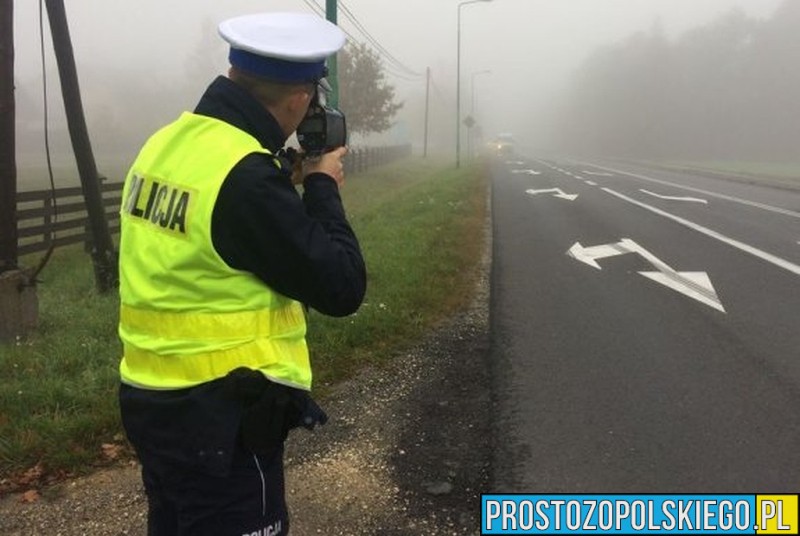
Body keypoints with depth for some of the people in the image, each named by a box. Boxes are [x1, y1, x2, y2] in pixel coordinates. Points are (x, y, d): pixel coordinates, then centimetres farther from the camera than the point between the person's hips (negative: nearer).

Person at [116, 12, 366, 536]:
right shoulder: (247, 175, -24)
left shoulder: (165, 144, 2)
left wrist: (286, 182, 9)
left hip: (150, 399, 8)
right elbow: (342, 289, -18)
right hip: (219, 415, -8)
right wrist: (322, 188, -5)